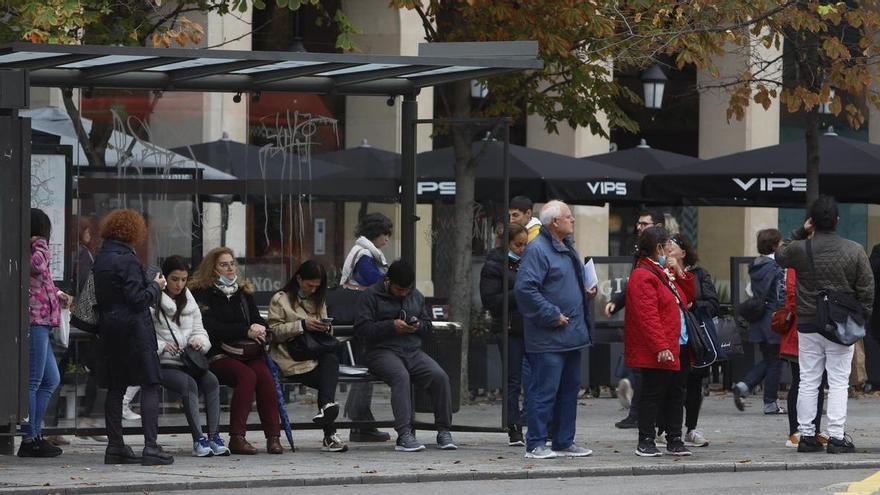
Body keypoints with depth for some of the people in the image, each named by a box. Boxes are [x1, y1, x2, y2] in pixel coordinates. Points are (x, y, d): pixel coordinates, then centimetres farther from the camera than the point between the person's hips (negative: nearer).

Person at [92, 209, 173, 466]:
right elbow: (137, 299, -17)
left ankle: (115, 445, 12)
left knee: (115, 386, 11)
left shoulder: (100, 259, 11)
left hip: (109, 328, 8)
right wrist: (156, 287, 0)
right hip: (134, 327, -8)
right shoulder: (127, 260, -15)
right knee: (150, 385, -5)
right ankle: (151, 446, -12)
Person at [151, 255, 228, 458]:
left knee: (211, 380, -23)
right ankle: (198, 439, -31)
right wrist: (162, 346, -24)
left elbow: (199, 330, 18)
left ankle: (214, 436, -25)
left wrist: (199, 341, -6)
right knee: (189, 384, -32)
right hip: (162, 364, -6)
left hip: (188, 363, 6)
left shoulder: (188, 300, 20)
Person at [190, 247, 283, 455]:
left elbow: (259, 319, 18)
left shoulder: (243, 292, 22)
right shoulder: (201, 292, 3)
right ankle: (237, 437, -33)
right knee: (246, 375, -33)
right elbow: (210, 327, -10)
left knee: (265, 375, -27)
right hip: (216, 356, -5)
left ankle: (273, 436, -29)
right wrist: (246, 331, -15)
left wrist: (259, 329, -8)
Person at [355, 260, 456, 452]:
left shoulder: (416, 296, 19)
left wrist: (419, 326, -1)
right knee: (401, 376, -36)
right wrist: (392, 326, -16)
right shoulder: (371, 296, 3)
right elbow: (362, 329, -7)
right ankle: (404, 435, -40)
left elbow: (427, 324, 25)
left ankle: (444, 432, -13)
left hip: (413, 351, 5)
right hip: (383, 351, -5)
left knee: (440, 377, -21)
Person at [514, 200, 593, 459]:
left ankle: (564, 442, 21)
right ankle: (535, 444, -2)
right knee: (544, 391, -7)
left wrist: (587, 290, 12)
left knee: (569, 389, 13)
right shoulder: (538, 250, -14)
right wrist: (552, 316, -20)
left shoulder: (567, 249, 17)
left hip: (571, 335, 10)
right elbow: (525, 288, -23)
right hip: (548, 338, -10)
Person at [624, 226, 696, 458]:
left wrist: (680, 273, 9)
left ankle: (674, 440, 16)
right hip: (658, 351, -9)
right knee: (653, 393, -4)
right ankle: (645, 442, 0)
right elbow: (647, 316, -20)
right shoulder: (643, 276, -13)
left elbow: (688, 297, 25)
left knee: (676, 394, 11)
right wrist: (661, 347, -26)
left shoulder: (664, 272, 19)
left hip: (678, 347, 9)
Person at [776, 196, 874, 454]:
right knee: (839, 382, 1)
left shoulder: (799, 249, -6)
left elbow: (780, 256, 19)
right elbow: (867, 290, -3)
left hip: (808, 326, 1)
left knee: (808, 382, 9)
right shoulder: (854, 250, -7)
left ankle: (806, 435, 11)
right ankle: (837, 437, -4)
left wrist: (800, 233, 14)